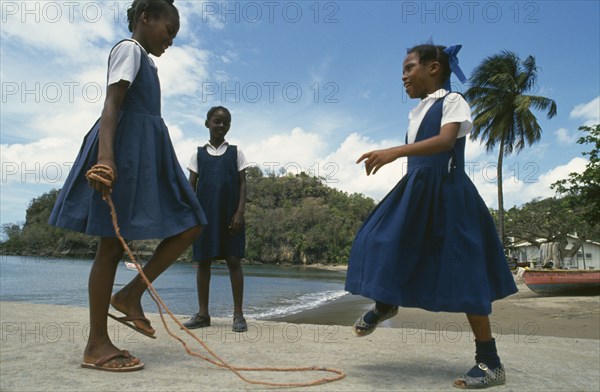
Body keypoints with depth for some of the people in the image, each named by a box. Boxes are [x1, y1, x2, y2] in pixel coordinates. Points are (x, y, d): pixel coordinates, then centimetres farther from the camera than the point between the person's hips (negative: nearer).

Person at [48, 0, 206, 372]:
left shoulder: (145, 61, 25)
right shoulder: (129, 49, -3)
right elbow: (111, 104, -17)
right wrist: (105, 156, -32)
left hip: (147, 152, 10)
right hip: (126, 149, -10)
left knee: (190, 224, 3)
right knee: (113, 244, -8)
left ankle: (131, 294, 5)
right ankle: (97, 344, 0)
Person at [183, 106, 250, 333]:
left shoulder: (235, 153, 8)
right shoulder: (199, 154, 11)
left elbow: (242, 184, 2)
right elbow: (191, 186, 8)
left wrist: (240, 213, -9)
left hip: (230, 214, -2)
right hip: (205, 214, 2)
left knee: (234, 260, -4)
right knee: (203, 261, 3)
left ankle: (238, 313, 2)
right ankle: (203, 313, 12)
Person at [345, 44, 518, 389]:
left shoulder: (452, 101, -6)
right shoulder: (417, 113, 17)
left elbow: (445, 141, -25)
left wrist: (394, 152, -38)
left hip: (446, 193, -8)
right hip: (416, 192, 8)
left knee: (463, 275, -6)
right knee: (381, 242, 5)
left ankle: (490, 362, 6)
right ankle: (385, 305, 32)